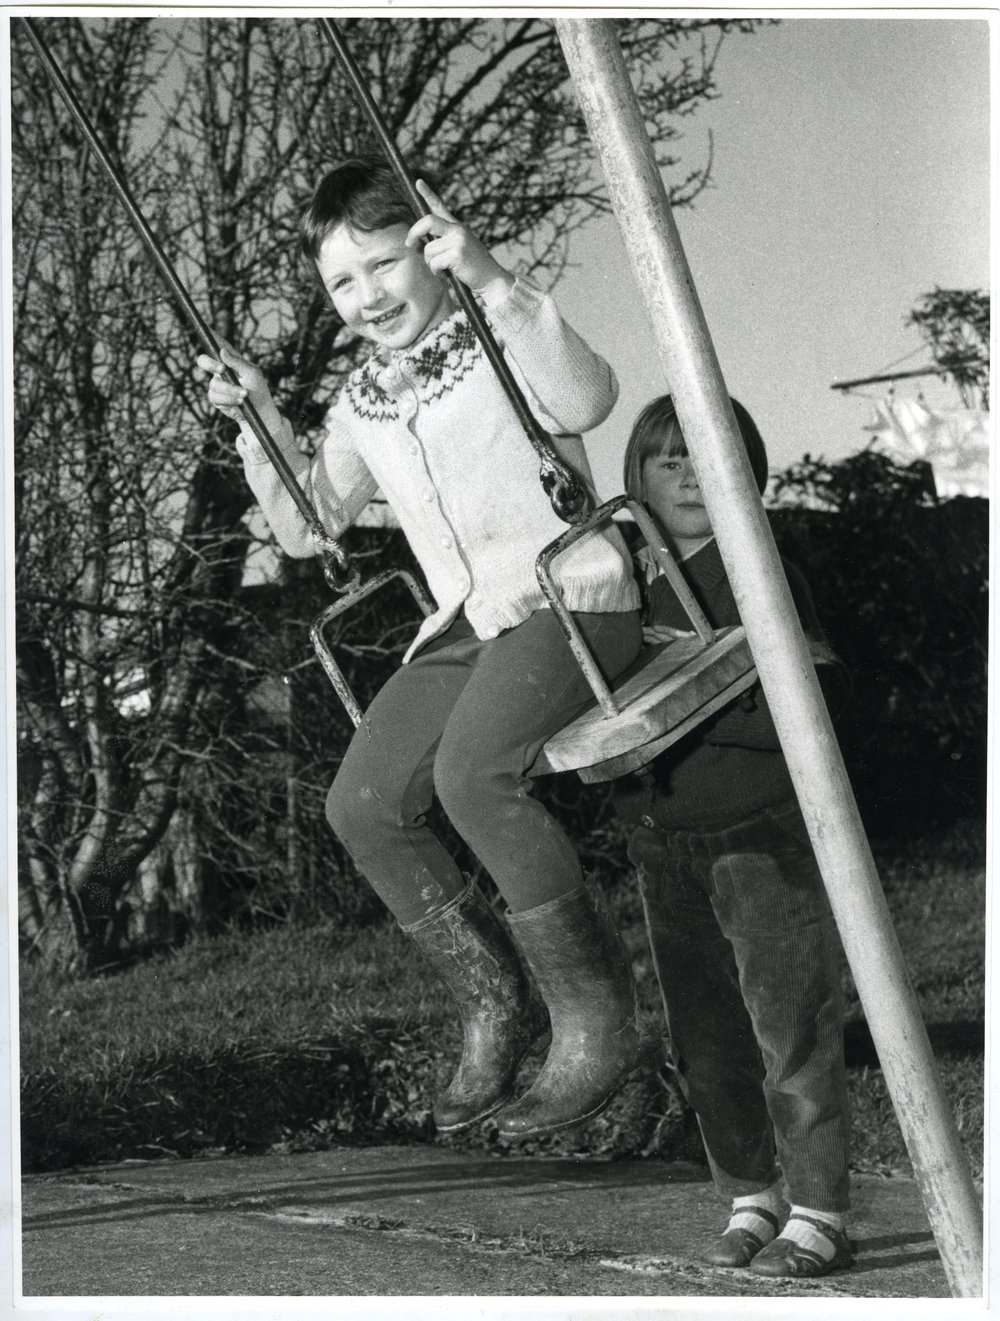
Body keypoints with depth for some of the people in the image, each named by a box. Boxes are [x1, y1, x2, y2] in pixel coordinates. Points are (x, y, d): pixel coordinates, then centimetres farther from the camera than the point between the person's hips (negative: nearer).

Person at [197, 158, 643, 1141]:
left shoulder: (497, 341, -5)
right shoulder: (363, 404, 14)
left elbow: (586, 400, -28)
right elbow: (307, 526, 20)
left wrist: (493, 284, -36)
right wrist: (258, 421, 8)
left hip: (572, 596, -7)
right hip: (468, 623, 7)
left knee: (473, 769, -32)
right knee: (362, 805, -10)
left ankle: (595, 1019, -20)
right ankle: (495, 1010, 5)